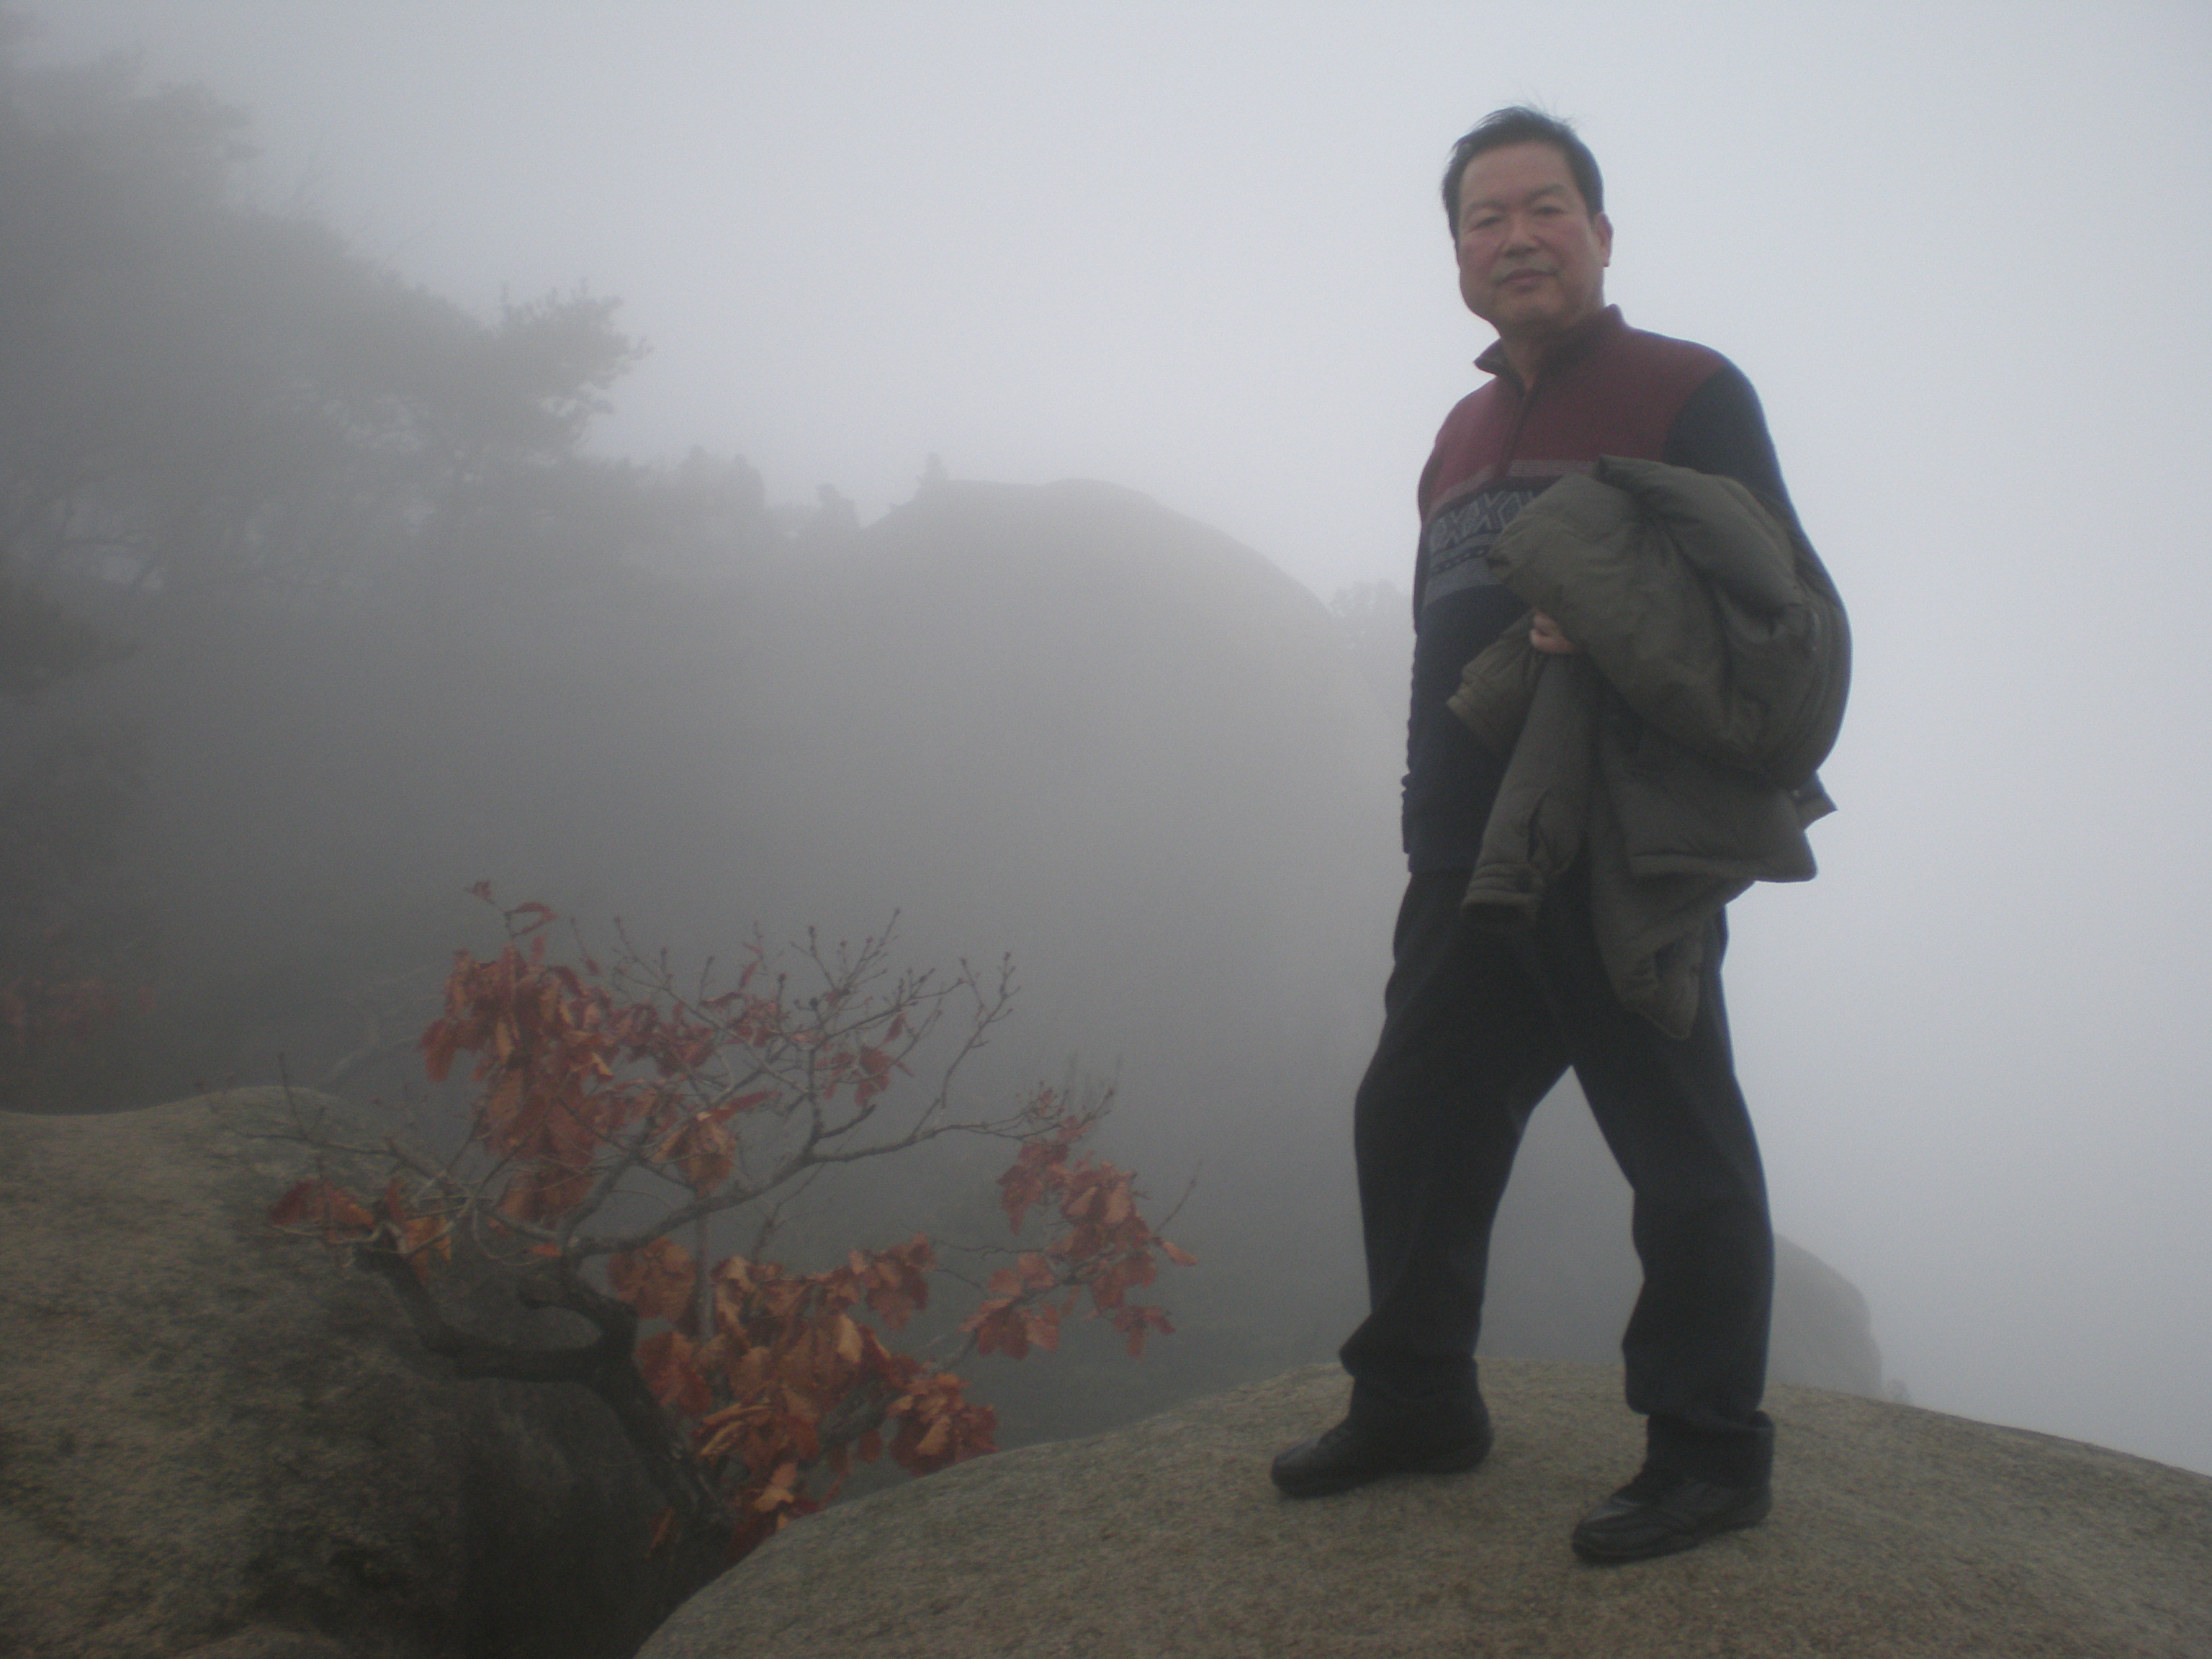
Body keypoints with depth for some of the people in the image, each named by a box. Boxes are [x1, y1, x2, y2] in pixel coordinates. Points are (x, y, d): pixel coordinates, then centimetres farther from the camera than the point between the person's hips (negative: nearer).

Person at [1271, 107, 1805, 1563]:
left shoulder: (1687, 392, -2)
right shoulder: (1465, 435, 22)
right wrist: (1434, 817, 16)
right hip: (1471, 865, 8)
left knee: (1681, 1154, -1)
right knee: (1414, 1120, 13)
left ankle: (1710, 1455, 11)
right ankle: (1415, 1401, 27)